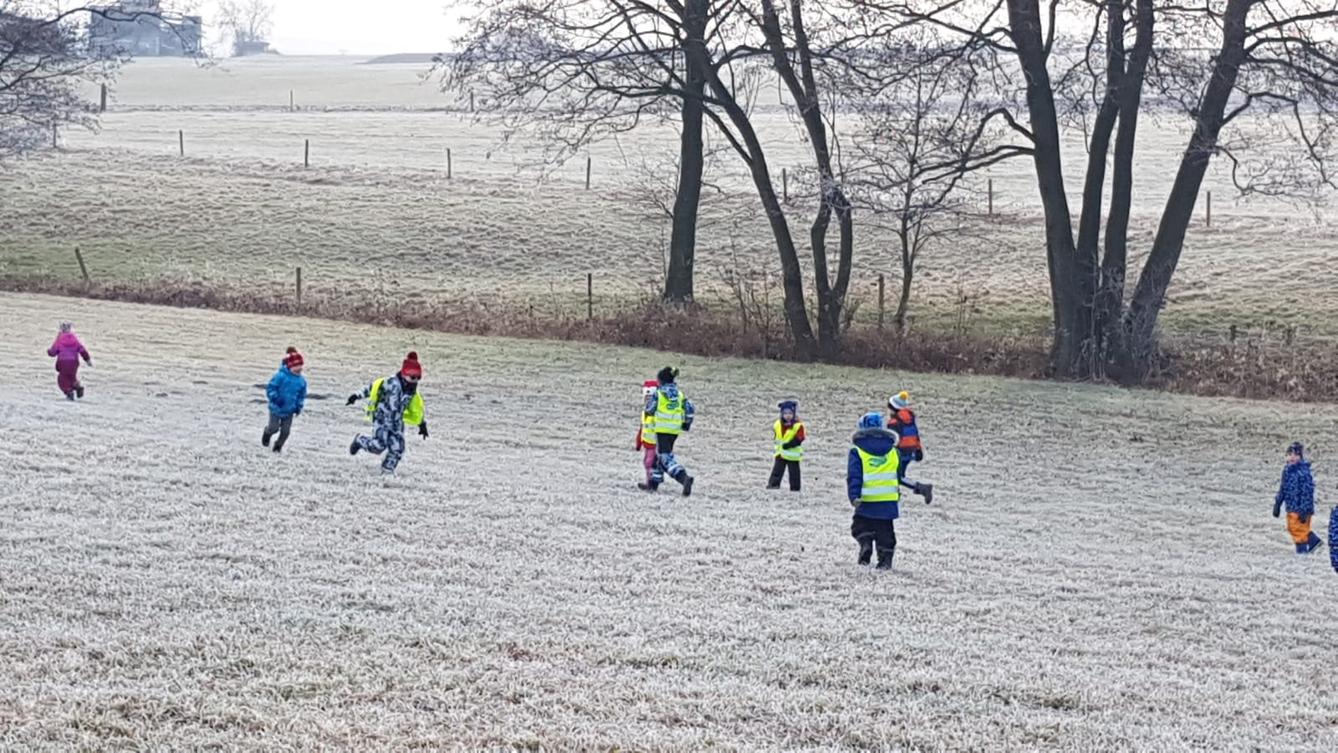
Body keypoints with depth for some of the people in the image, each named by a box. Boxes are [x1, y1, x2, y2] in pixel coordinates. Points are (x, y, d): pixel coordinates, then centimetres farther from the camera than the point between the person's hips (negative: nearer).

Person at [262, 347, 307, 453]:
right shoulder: (280, 376, -17)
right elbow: (270, 388, -12)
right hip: (276, 408, -4)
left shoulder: (301, 380, 0)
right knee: (274, 428, 3)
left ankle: (278, 446, 26)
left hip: (289, 411, 4)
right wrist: (275, 398, -26)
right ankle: (267, 433, 39)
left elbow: (302, 395, 13)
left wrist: (299, 406, 2)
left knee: (285, 431, 4)